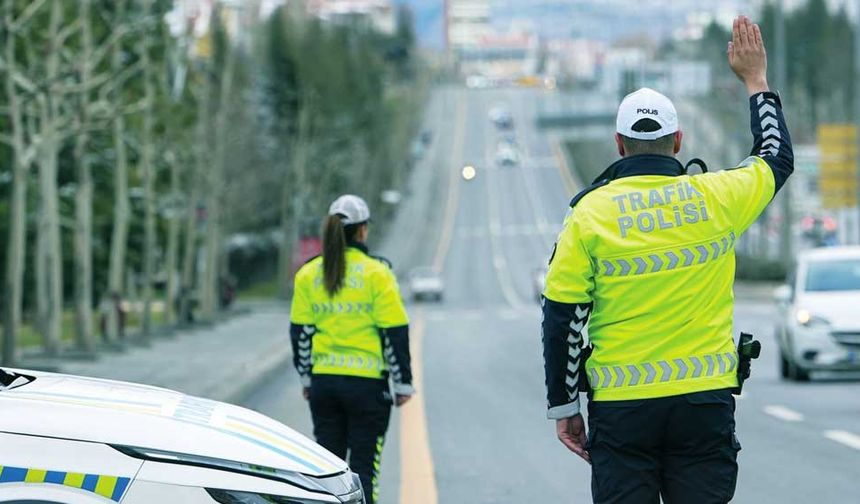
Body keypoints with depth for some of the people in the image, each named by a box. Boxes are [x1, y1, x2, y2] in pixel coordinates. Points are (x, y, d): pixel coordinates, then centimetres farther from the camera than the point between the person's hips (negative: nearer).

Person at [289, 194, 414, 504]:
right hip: (367, 382, -4)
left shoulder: (308, 274, 4)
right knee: (364, 467, 1)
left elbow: (300, 331, 7)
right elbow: (395, 332, -8)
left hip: (323, 381, 4)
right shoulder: (376, 273, -8)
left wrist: (306, 378, 17)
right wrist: (403, 383, -1)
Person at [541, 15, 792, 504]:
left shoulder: (590, 213, -3)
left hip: (620, 406, -1)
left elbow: (562, 319, -2)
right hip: (705, 400, 1)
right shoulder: (716, 198, 0)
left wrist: (564, 407, 7)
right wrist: (756, 78, 33)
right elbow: (777, 157, 21)